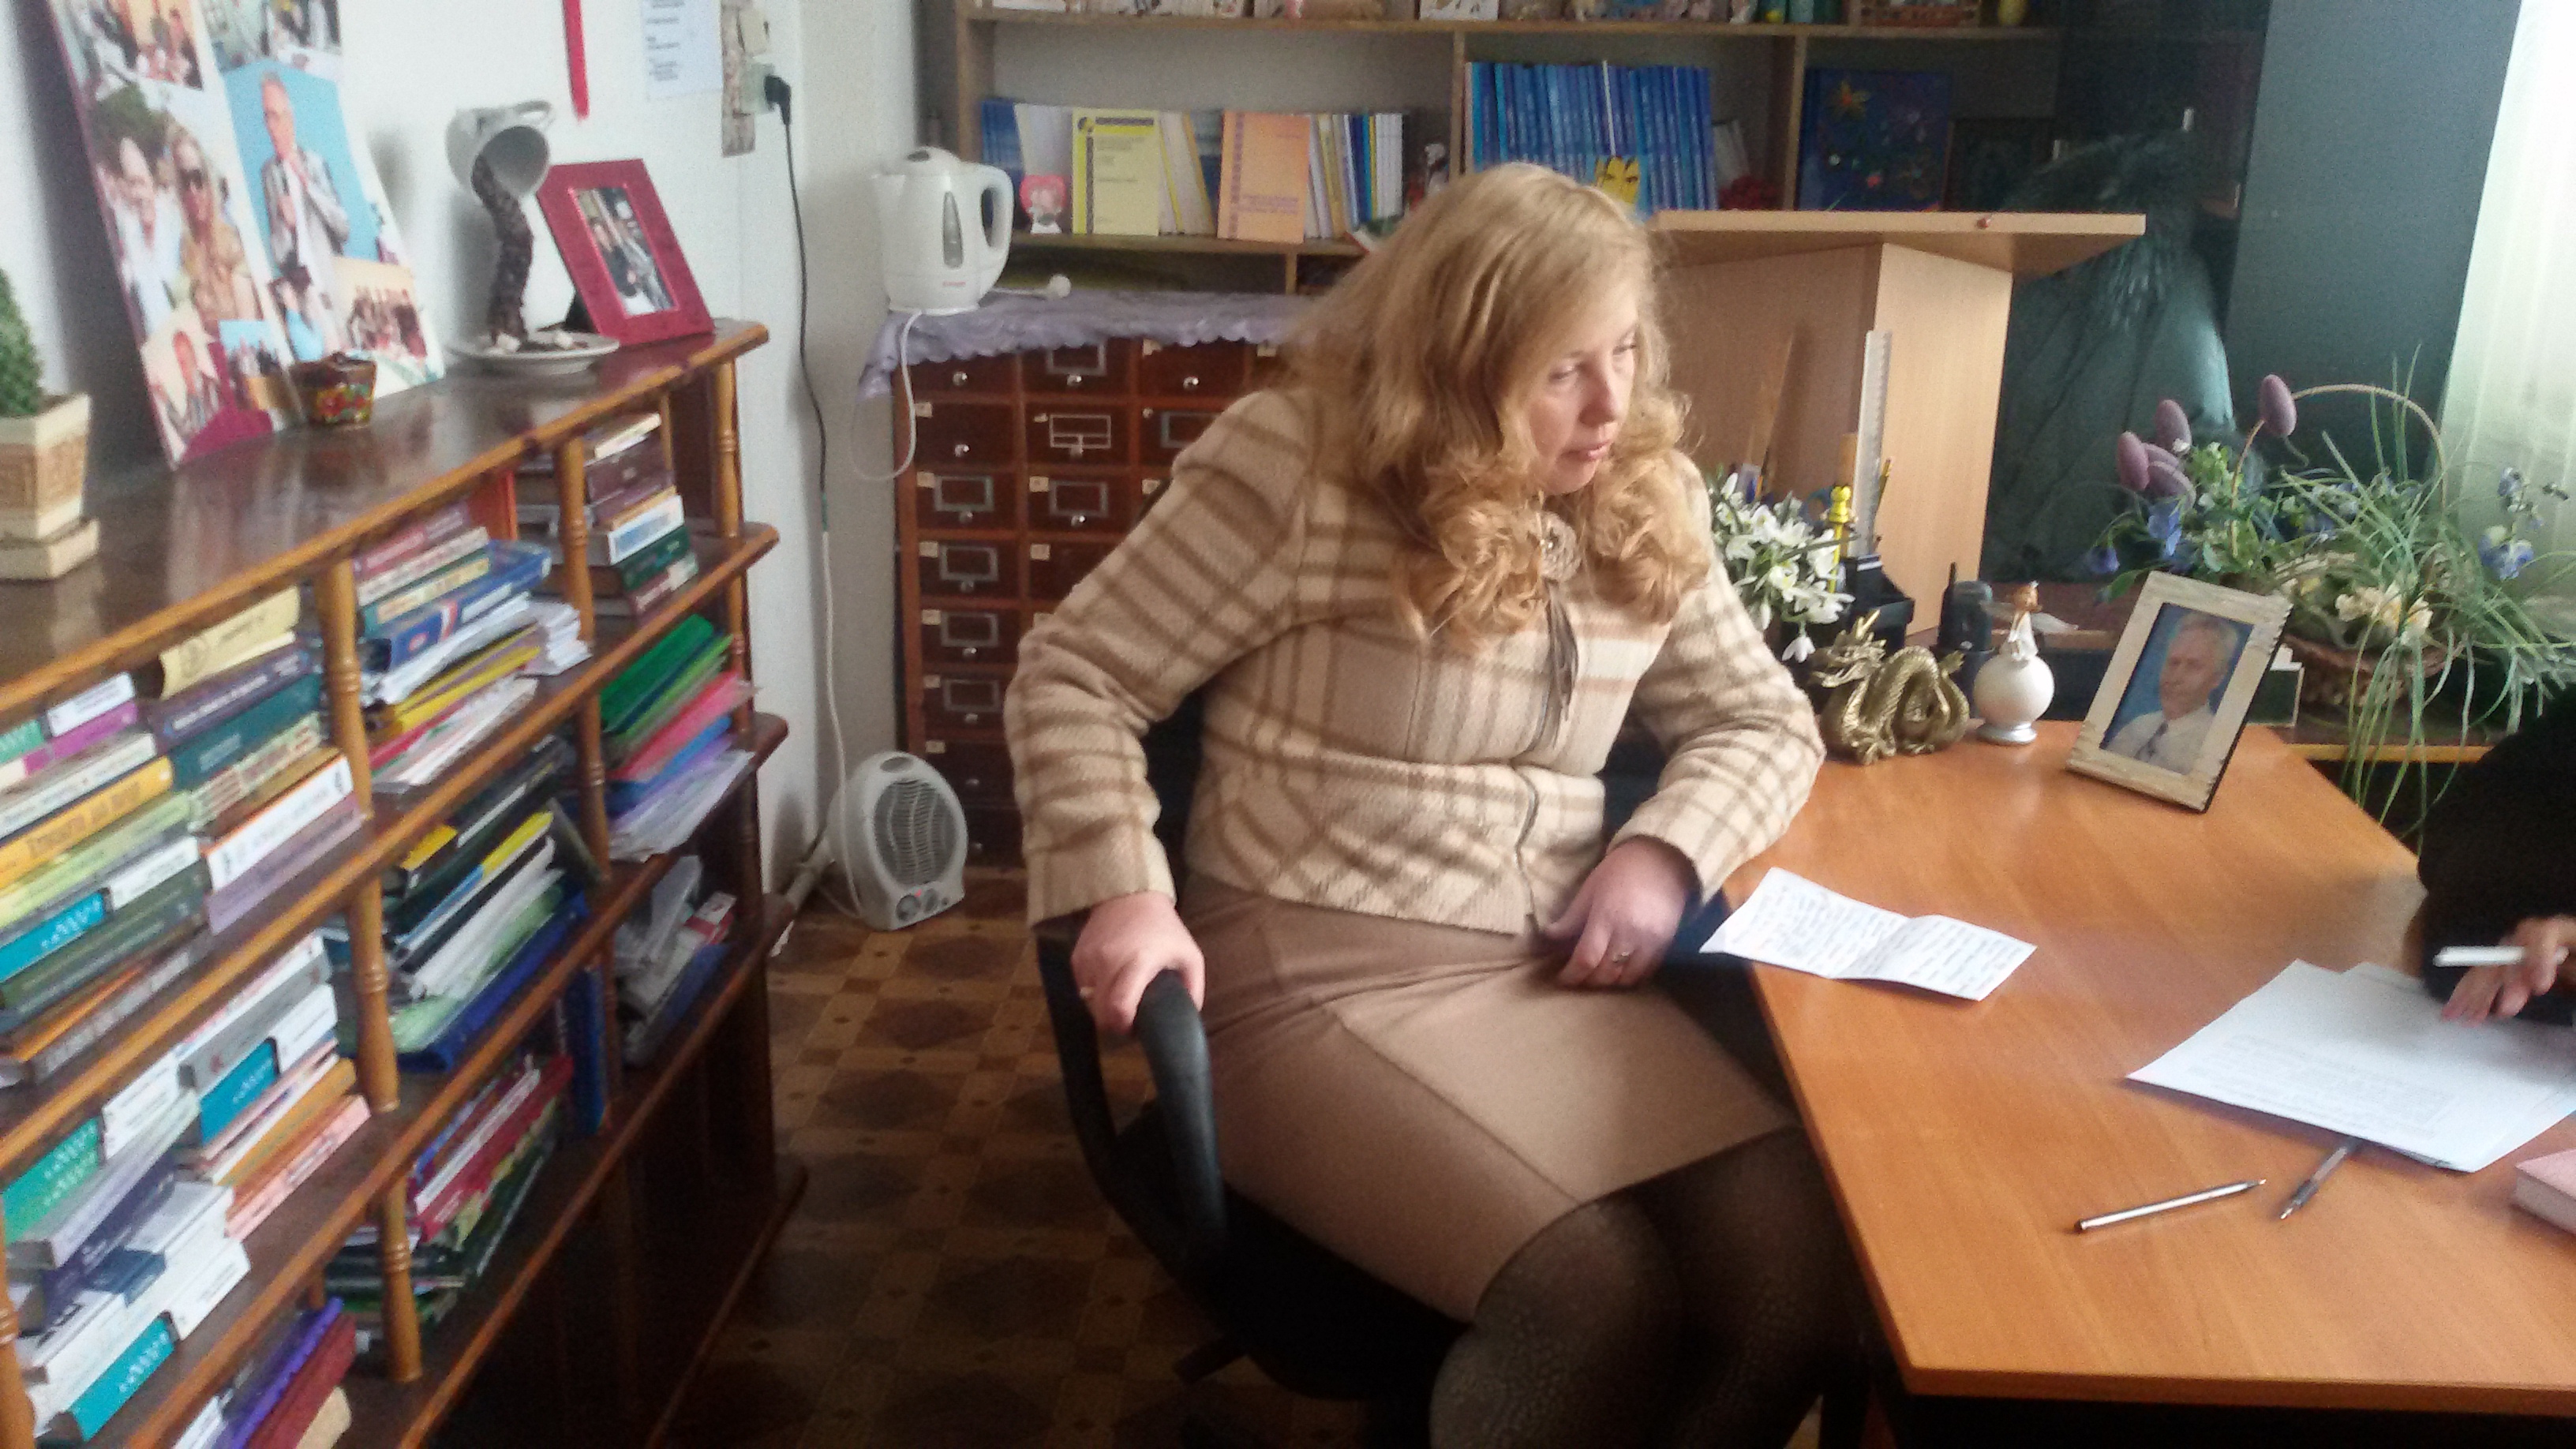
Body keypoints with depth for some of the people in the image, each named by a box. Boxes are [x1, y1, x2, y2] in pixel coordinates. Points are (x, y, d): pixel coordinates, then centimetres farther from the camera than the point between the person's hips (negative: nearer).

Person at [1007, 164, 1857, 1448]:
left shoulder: (1647, 502, 9)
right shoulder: (1298, 466, -8)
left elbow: (1765, 723, 18)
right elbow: (1071, 678, -4)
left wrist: (1666, 850, -3)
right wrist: (1121, 889, -19)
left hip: (1548, 978, 6)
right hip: (1313, 977, -5)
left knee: (1816, 1279, -16)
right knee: (1597, 1300, -27)